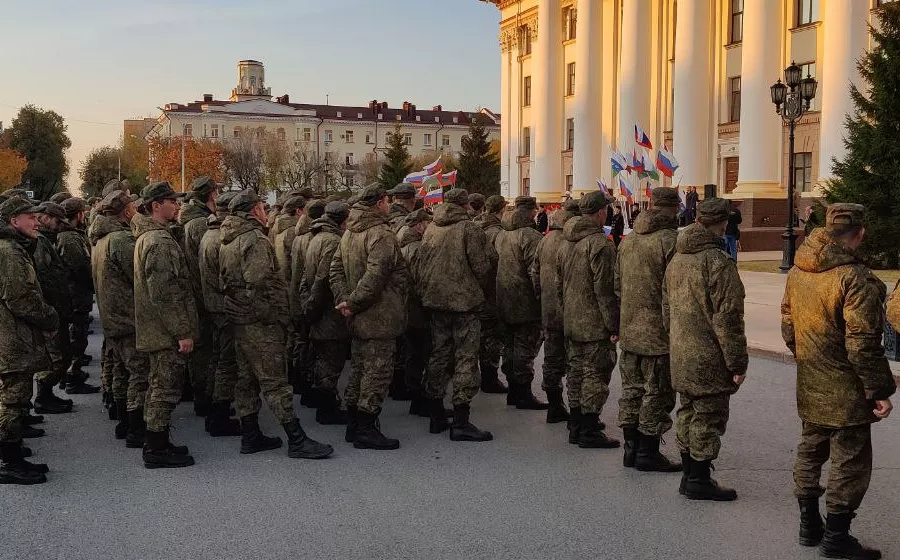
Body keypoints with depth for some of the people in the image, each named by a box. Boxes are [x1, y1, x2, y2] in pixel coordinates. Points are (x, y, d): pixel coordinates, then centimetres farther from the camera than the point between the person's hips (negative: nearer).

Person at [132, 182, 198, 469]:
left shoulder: (146, 237, 14)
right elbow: (165, 294, -24)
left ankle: (155, 444, 28)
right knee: (166, 388, -3)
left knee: (158, 386, 18)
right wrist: (183, 331, -21)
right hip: (167, 330, -11)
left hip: (154, 330, 11)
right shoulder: (161, 242, -19)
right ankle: (157, 450, 5)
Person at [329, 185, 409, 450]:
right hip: (380, 317, -9)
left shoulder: (349, 232, 11)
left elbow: (336, 269, 8)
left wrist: (344, 298, -1)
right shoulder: (381, 234, -18)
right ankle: (366, 429, 2)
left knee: (359, 368, 17)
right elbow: (374, 276, -27)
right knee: (378, 370, -2)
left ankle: (353, 425, 25)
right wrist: (353, 302, -18)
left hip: (358, 319, 9)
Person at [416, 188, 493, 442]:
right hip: (464, 301, -6)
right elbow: (481, 267, -12)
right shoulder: (469, 229, -11)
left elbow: (419, 268, 11)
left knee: (439, 355, 14)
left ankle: (437, 416, 20)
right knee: (466, 357, -3)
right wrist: (481, 288, 6)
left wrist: (425, 293, 18)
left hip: (436, 301, 7)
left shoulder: (430, 229, 8)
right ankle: (460, 422, -5)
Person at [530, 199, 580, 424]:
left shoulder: (545, 240, 8)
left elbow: (535, 273, 13)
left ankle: (555, 407, 22)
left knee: (553, 359, 15)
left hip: (549, 311, 7)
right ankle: (577, 411, 5)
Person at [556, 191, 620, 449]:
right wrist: (614, 325, -15)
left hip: (571, 323, 9)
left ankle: (577, 426, 23)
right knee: (595, 375, -2)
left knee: (576, 374, 15)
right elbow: (604, 290, -20)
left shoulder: (566, 243, 11)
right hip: (595, 324, -9)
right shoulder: (600, 244, -17)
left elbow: (559, 285, 17)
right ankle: (589, 430, 1)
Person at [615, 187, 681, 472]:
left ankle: (631, 447, 23)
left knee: (632, 389, 15)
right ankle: (648, 452, 8)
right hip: (659, 332, -7)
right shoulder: (669, 240, -16)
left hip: (629, 331, 7)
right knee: (657, 393, 3)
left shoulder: (628, 240, 9)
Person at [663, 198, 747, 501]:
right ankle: (699, 480, 9)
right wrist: (737, 363, -14)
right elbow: (728, 318, -20)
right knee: (708, 416, 2)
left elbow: (667, 307, 16)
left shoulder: (676, 259, 8)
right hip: (709, 359, -8)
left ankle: (689, 474, 27)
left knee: (688, 412, 17)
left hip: (680, 355, 8)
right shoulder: (718, 262, -19)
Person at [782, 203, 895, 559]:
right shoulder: (856, 278, -22)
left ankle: (809, 525, 30)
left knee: (810, 450, 19)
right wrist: (880, 390, -14)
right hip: (846, 390, -7)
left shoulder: (797, 271, 3)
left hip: (809, 387, 8)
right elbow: (863, 345, -22)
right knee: (850, 462, 5)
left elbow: (788, 325, 12)